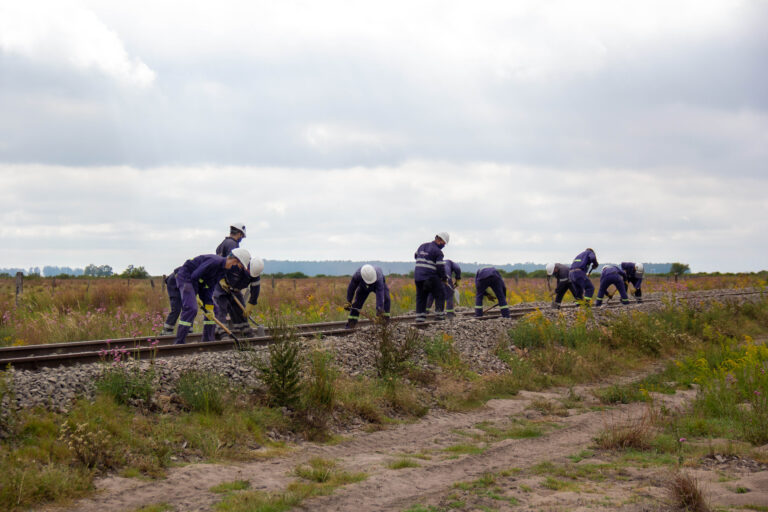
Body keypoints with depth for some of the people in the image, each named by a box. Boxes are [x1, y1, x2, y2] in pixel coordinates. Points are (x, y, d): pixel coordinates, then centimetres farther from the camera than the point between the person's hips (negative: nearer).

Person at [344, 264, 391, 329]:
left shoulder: (378, 278, -49)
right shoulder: (357, 275, -41)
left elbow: (380, 295, -52)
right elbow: (351, 288, -22)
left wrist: (379, 309, -58)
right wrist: (348, 302, -14)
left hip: (378, 285, -2)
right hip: (364, 287, 2)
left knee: (385, 299, -25)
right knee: (357, 302, -9)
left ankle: (385, 323, -19)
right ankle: (350, 324, -1)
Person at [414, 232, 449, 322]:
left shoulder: (423, 246, 12)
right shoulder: (438, 252, -10)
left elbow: (416, 255, 28)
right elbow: (440, 267, -11)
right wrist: (444, 277, 5)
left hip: (418, 275, 6)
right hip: (430, 277, -6)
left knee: (421, 296, 14)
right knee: (440, 294, 7)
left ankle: (420, 316, 8)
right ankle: (439, 314, 3)